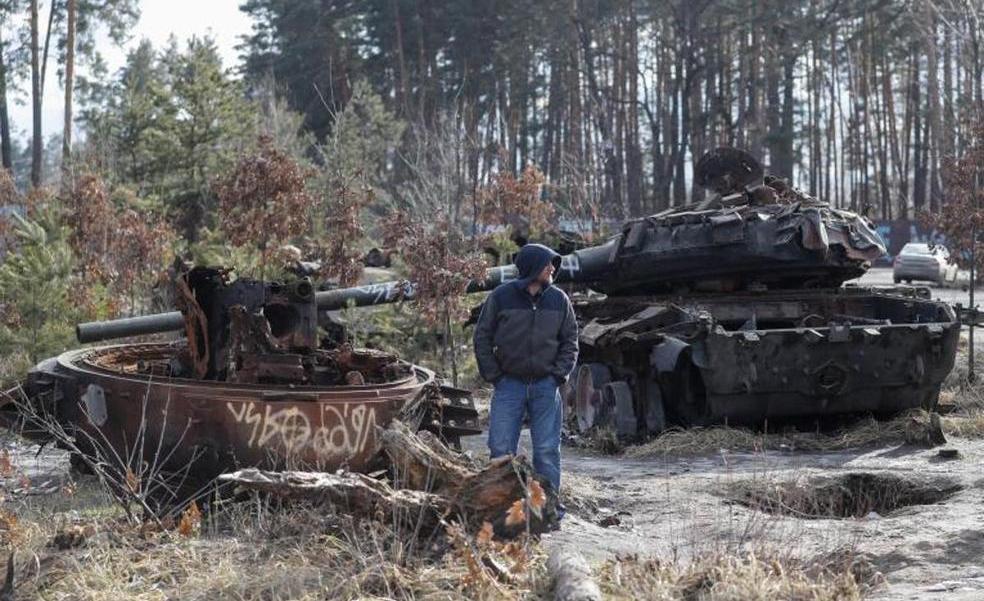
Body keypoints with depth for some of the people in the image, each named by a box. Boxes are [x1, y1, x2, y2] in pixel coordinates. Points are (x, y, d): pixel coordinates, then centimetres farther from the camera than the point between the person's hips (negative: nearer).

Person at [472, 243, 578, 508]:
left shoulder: (559, 300, 3)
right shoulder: (501, 297, -5)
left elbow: (570, 340, 10)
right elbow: (482, 337, 2)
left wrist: (560, 373, -1)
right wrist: (492, 375, -2)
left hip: (546, 386, 2)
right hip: (509, 384, -1)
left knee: (547, 450, 3)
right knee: (501, 448, -1)